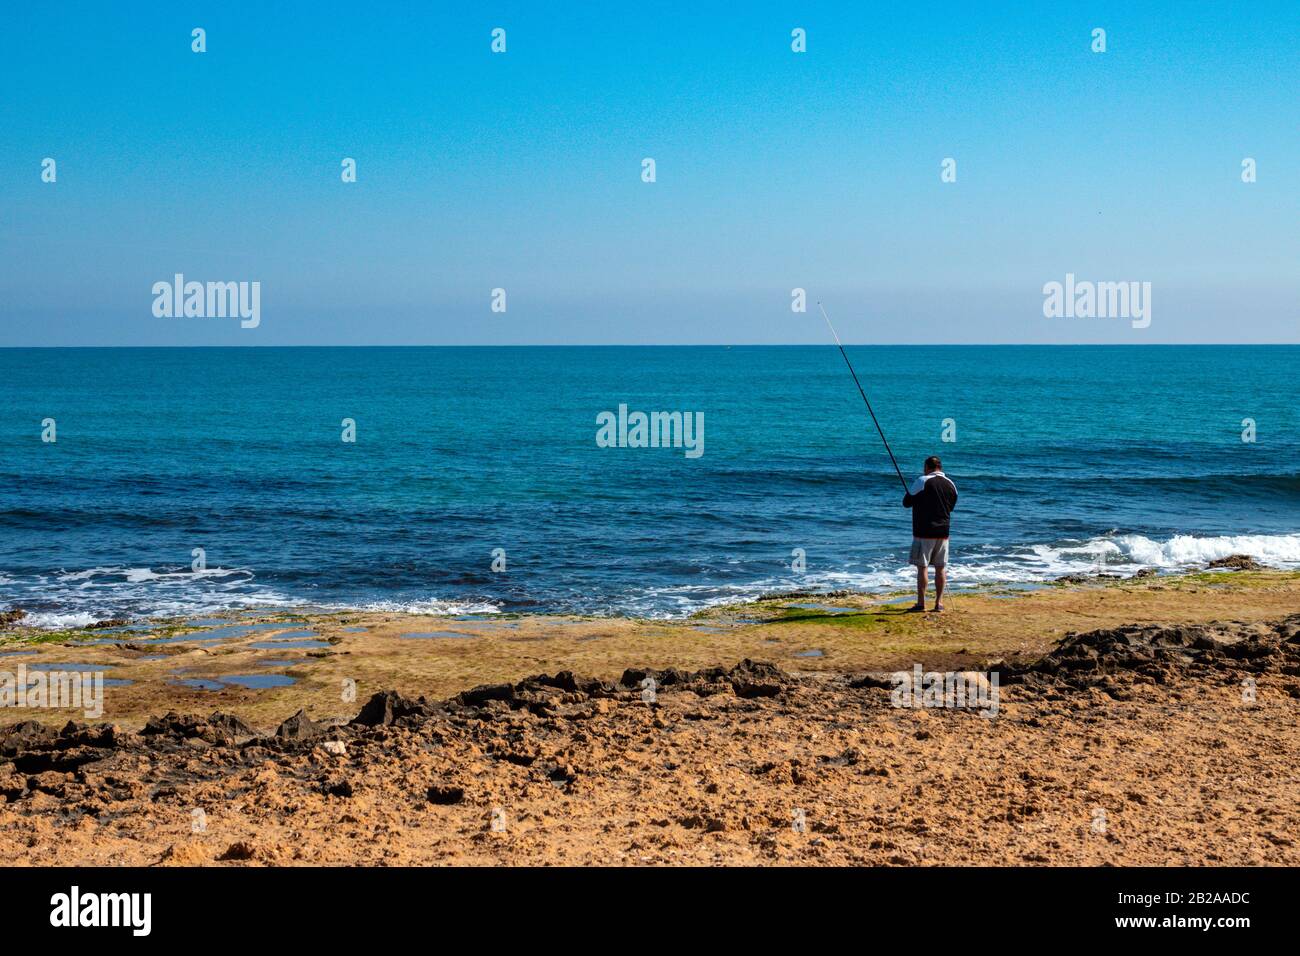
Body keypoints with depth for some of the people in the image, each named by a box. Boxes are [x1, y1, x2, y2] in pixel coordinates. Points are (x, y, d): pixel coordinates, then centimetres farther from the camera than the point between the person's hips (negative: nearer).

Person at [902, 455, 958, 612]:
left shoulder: (923, 482, -11)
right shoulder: (951, 484, 7)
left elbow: (906, 502, -5)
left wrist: (910, 493, 15)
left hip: (924, 532, -5)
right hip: (943, 531, 5)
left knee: (922, 567, -2)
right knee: (940, 568, 9)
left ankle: (921, 603, -3)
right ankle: (939, 602, 10)